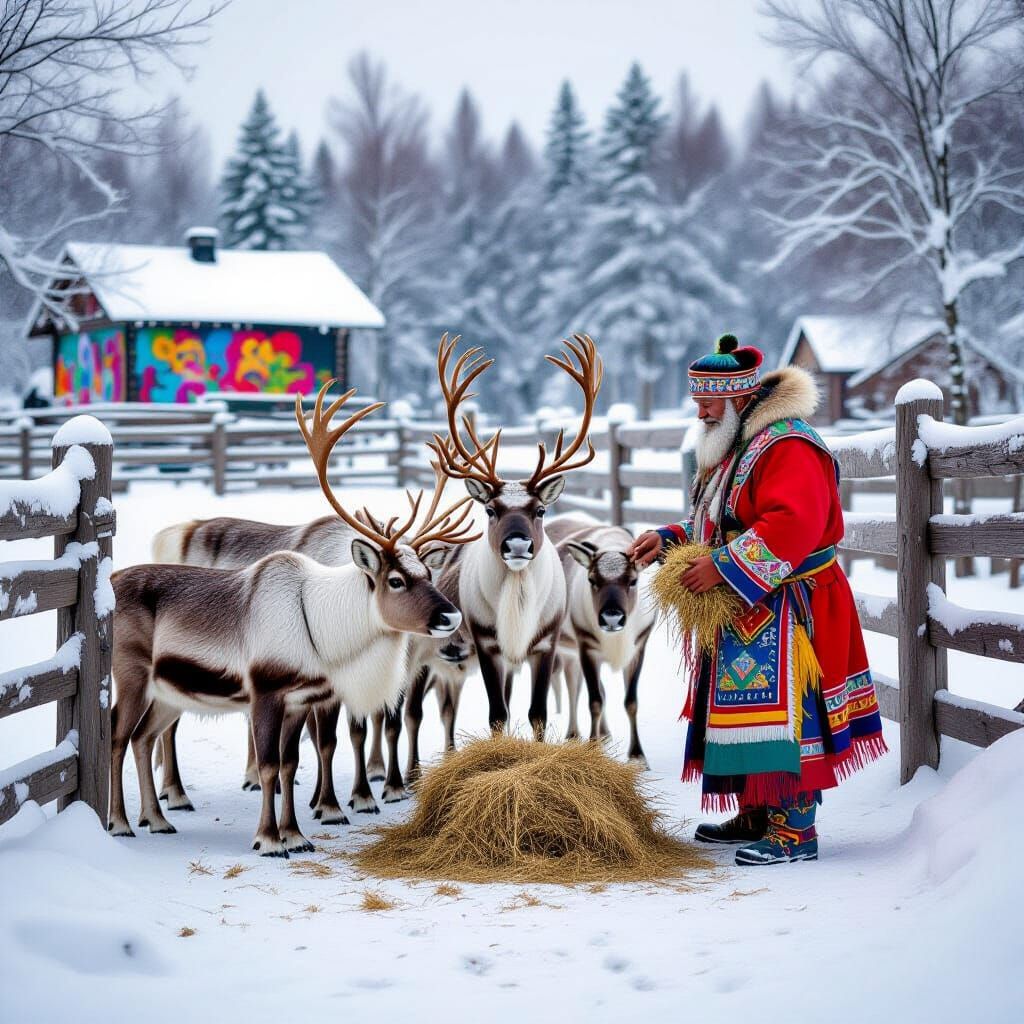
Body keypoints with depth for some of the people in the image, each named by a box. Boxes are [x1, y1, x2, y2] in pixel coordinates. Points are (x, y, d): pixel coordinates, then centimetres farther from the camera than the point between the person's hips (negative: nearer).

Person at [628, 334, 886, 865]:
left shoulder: (788, 447, -16)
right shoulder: (731, 448, 18)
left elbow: (792, 525, -29)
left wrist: (723, 567, -28)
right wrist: (669, 540, 10)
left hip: (784, 615, -10)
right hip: (744, 614, 10)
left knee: (781, 711, -12)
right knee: (749, 714, 14)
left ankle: (795, 830, -9)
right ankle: (757, 816, 24)